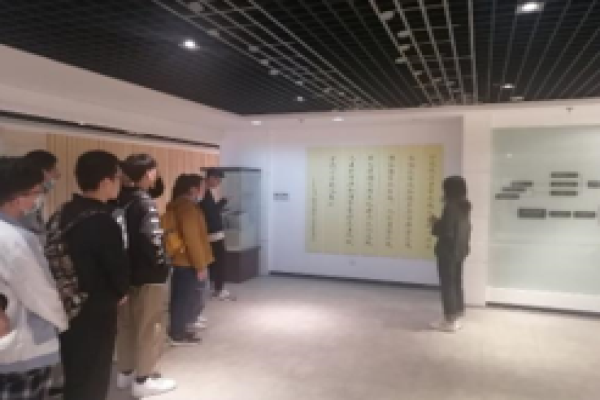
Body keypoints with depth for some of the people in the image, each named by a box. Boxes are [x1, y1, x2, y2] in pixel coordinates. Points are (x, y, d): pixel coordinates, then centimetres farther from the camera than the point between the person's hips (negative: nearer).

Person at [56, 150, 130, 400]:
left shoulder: (66, 213, 3)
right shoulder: (102, 222, -24)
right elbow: (118, 266, -18)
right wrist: (121, 292, 4)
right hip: (95, 311, -8)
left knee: (73, 374, 23)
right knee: (92, 380, 8)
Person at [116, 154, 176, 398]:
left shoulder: (121, 200, 6)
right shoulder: (144, 202, -19)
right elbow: (152, 240, -25)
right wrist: (162, 264, -11)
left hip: (127, 271, 9)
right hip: (149, 274, -9)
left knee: (127, 323, 18)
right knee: (150, 326, 4)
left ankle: (125, 372, 32)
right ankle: (143, 379, 14)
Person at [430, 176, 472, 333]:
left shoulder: (451, 207, -20)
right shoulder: (465, 207, 8)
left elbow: (446, 232, -23)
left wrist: (435, 224, -6)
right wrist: (441, 223, 14)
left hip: (449, 251, -9)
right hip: (460, 250, 9)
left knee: (447, 285, 0)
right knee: (456, 283, 16)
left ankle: (450, 320, 6)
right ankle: (457, 317, 25)